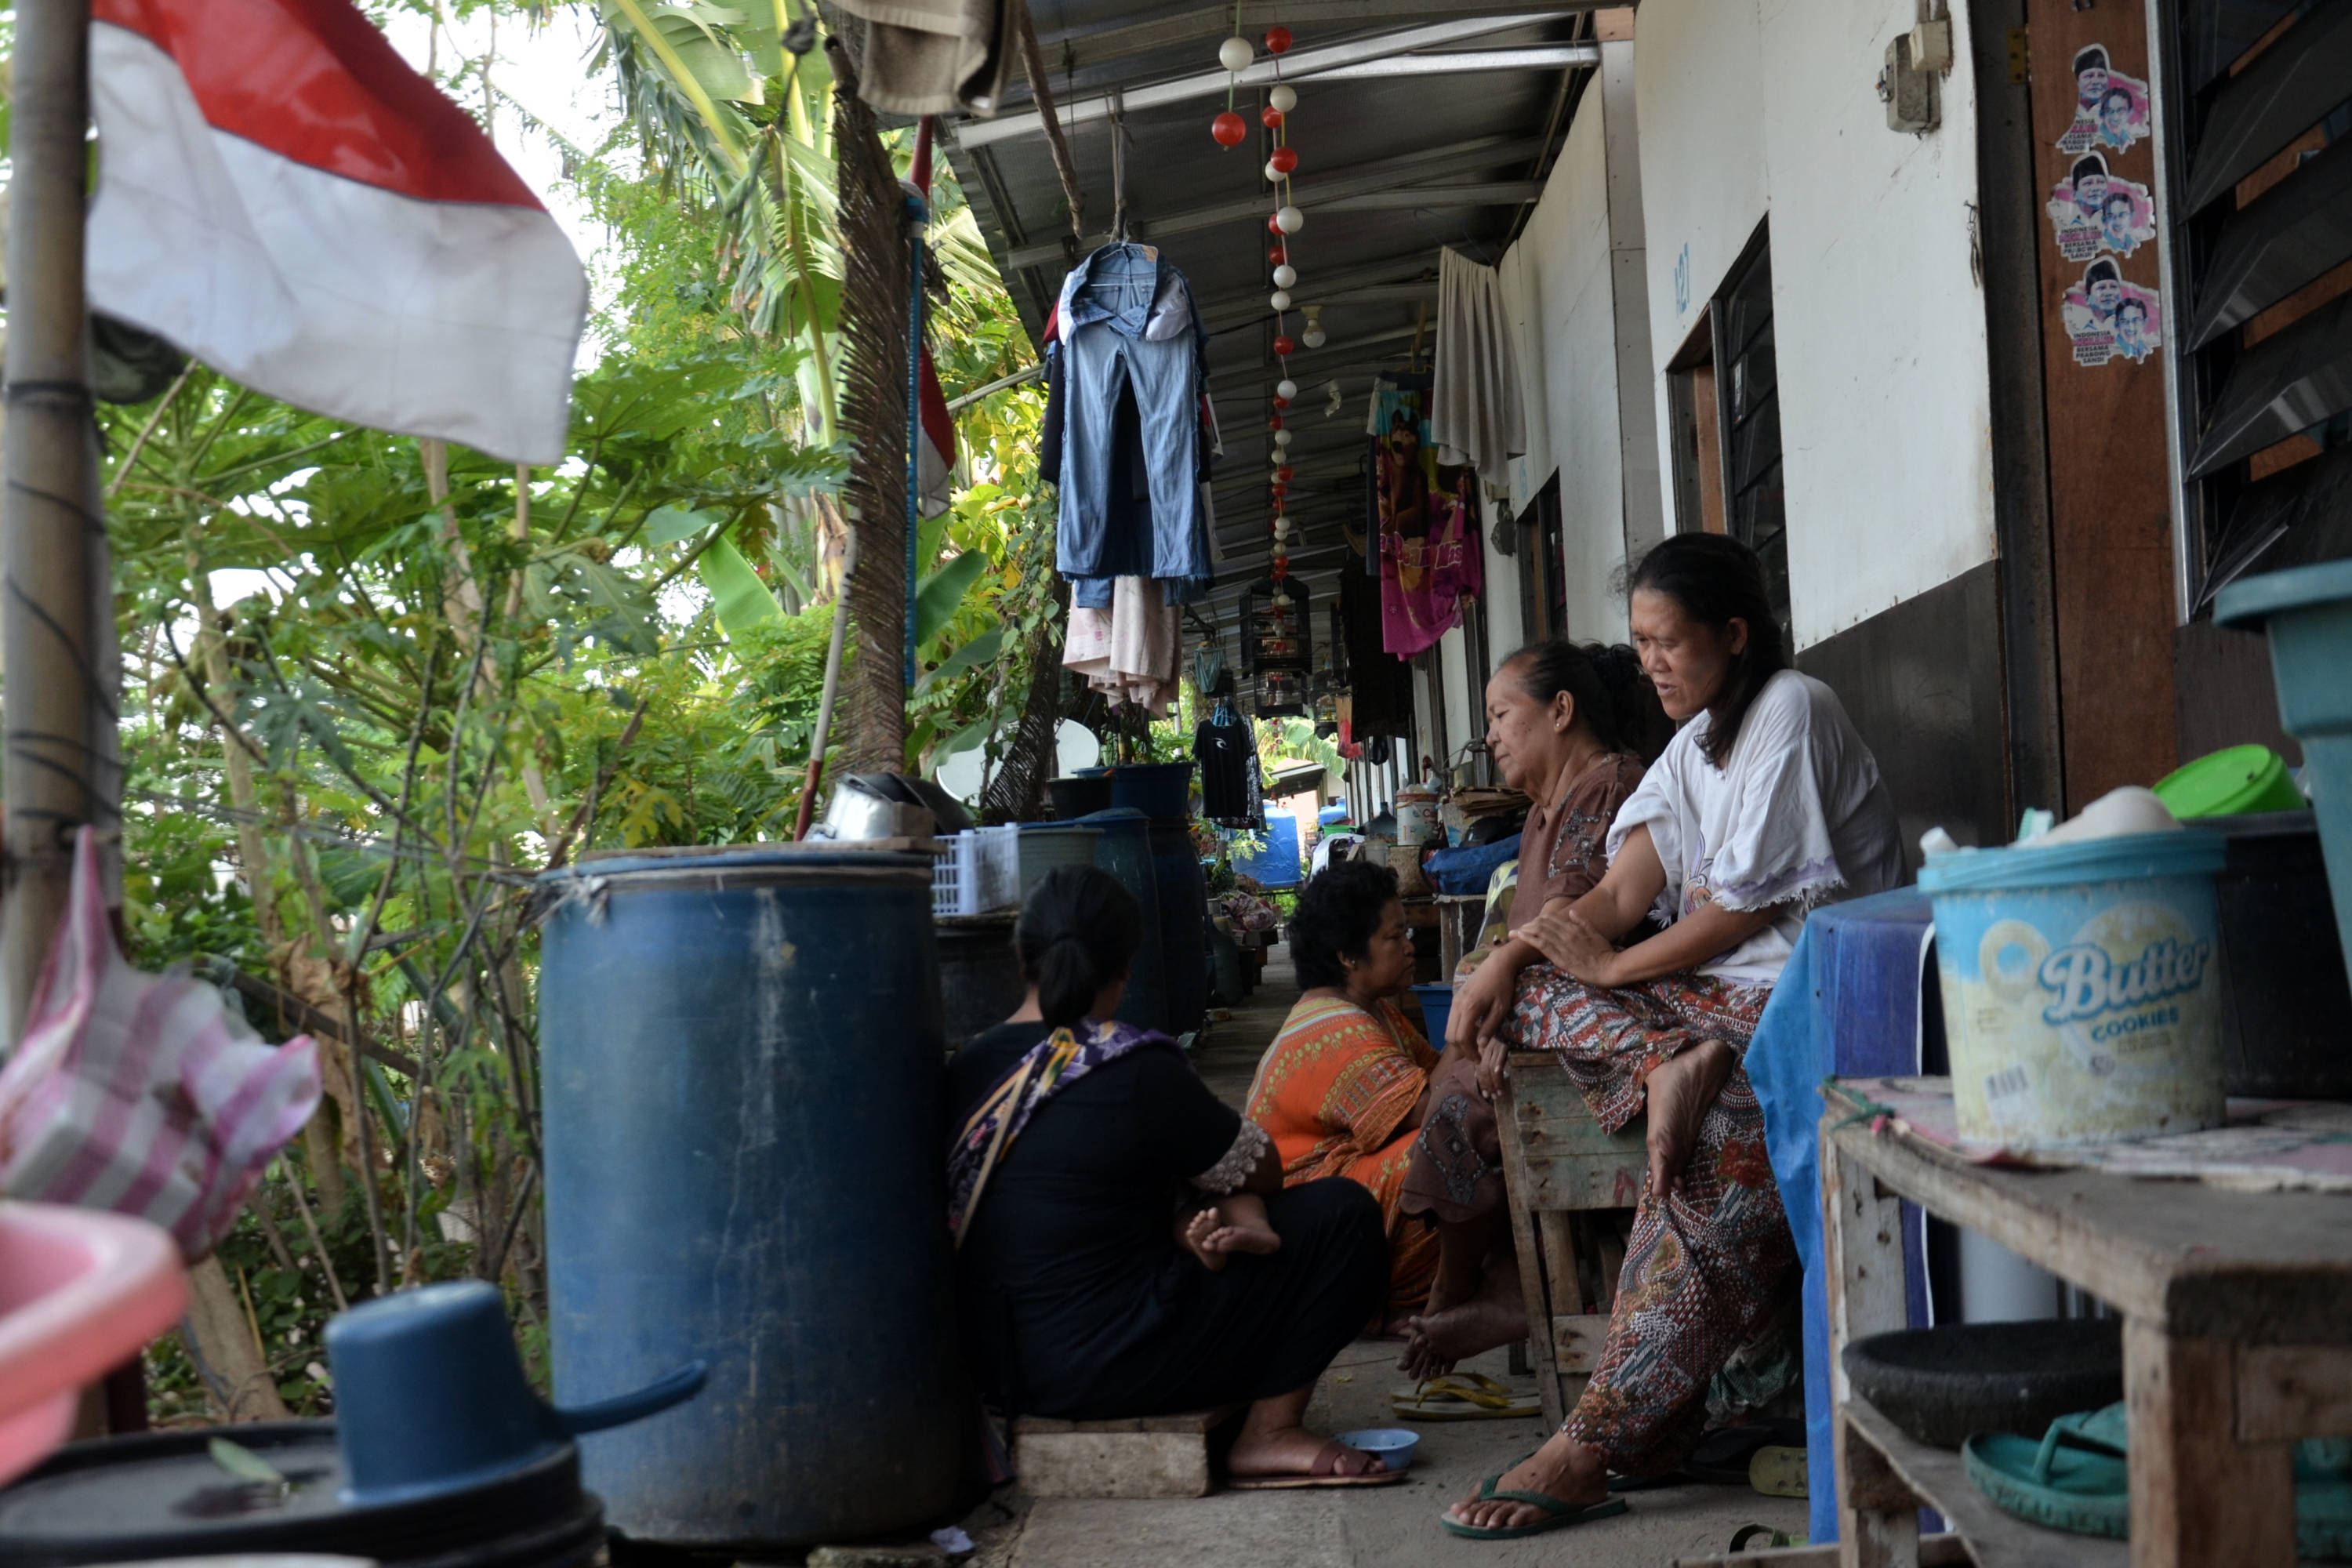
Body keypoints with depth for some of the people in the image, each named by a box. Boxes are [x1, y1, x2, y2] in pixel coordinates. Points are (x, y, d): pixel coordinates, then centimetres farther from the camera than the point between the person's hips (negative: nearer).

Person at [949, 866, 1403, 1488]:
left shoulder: (968, 1067, 2)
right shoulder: (1135, 1068, -18)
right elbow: (1262, 1170, -1)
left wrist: (1190, 1220, 3)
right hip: (1104, 1370, -8)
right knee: (1344, 1215, -2)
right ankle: (1271, 1433, 1)